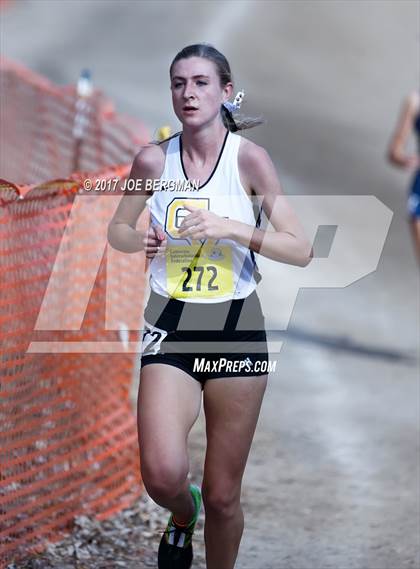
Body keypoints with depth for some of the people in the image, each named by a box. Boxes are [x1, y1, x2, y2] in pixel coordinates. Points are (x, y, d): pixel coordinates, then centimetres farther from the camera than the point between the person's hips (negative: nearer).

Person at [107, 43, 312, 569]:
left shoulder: (248, 159, -8)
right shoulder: (153, 161, -1)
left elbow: (301, 250, -11)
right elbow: (117, 230, 13)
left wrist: (231, 228, -24)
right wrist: (141, 240, -10)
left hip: (236, 329, -1)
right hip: (170, 327, 1)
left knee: (223, 495, 3)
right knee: (162, 476, -18)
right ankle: (183, 514, 18)